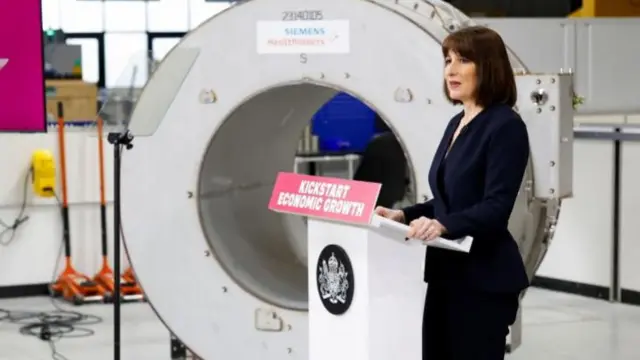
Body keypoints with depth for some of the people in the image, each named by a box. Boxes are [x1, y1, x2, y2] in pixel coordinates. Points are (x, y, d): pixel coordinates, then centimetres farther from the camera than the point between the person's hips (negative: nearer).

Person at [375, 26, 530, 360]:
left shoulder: (505, 126, -13)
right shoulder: (457, 123, 14)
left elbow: (496, 209, -21)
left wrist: (443, 225, -36)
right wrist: (404, 215, 5)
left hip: (483, 279, -9)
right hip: (447, 273, 9)